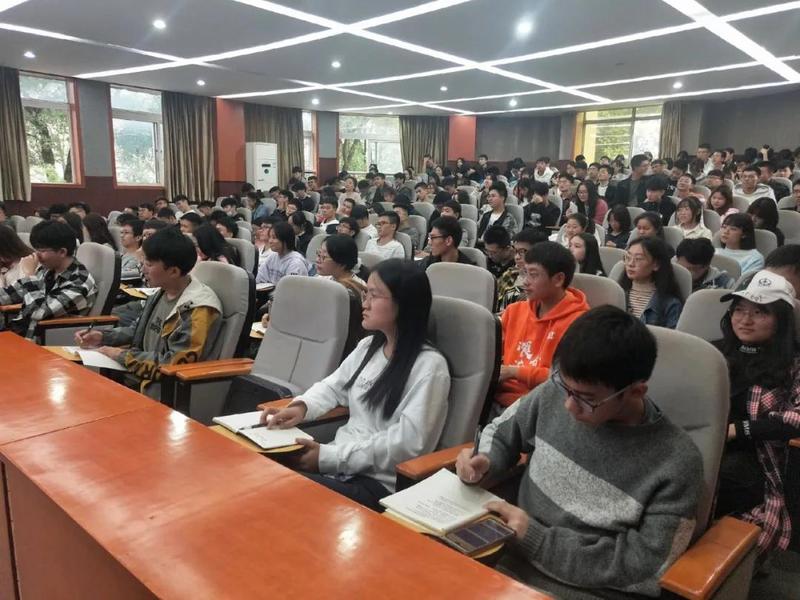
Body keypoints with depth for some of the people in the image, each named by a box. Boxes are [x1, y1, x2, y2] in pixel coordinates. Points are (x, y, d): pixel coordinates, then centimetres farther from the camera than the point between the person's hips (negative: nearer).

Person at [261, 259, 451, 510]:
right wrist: (301, 406, -5)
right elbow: (332, 386, 18)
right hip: (342, 464, 7)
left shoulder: (429, 366, -15)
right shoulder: (367, 346, 10)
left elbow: (408, 442, -20)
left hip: (381, 484, -7)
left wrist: (329, 457, -21)